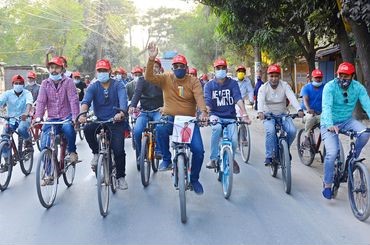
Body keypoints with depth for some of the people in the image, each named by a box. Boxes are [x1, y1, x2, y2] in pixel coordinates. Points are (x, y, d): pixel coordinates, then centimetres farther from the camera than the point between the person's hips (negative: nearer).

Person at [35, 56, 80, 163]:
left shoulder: (68, 82, -4)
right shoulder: (45, 83, 6)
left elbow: (73, 100, -13)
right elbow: (41, 101, -1)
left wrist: (75, 117, -25)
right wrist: (38, 117, -16)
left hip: (66, 117, -3)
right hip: (52, 119, 3)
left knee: (69, 129, -36)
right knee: (45, 145, -11)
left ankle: (72, 152, -7)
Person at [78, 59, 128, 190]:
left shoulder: (118, 85, -4)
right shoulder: (93, 87, 0)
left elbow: (123, 99, -22)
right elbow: (86, 100, -18)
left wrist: (121, 113, -44)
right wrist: (83, 114, -40)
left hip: (116, 122, -1)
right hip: (99, 121, 2)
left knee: (119, 150, -12)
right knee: (87, 129, -30)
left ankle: (121, 177, 10)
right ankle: (96, 153, -4)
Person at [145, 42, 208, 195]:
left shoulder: (193, 81, 0)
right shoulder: (166, 79, 2)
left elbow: (199, 97, -14)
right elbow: (149, 77, -13)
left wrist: (203, 112, -34)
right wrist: (151, 59, -28)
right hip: (170, 118, 0)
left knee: (198, 150, -13)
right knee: (161, 129, -36)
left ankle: (194, 179, 14)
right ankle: (166, 159, -12)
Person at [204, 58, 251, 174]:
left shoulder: (232, 83, -2)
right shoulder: (209, 85, -1)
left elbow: (238, 99, -16)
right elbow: (207, 102, -14)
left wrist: (244, 115, -32)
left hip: (230, 117, 1)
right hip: (216, 116, -1)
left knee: (234, 140, -19)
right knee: (217, 128, -35)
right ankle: (213, 159, -22)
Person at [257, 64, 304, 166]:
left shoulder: (285, 85, -6)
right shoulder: (263, 88, -8)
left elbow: (292, 97, -22)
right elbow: (260, 100, -26)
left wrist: (299, 110, -40)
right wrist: (260, 112, -48)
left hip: (283, 114, 2)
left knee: (292, 131, -21)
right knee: (270, 131, -31)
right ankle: (269, 156, -18)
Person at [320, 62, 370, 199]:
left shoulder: (358, 87, -10)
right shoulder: (330, 87, -20)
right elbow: (327, 107, -32)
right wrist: (330, 125, -48)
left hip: (347, 121, 4)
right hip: (330, 124, -3)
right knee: (332, 152, -19)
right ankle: (327, 185, -2)